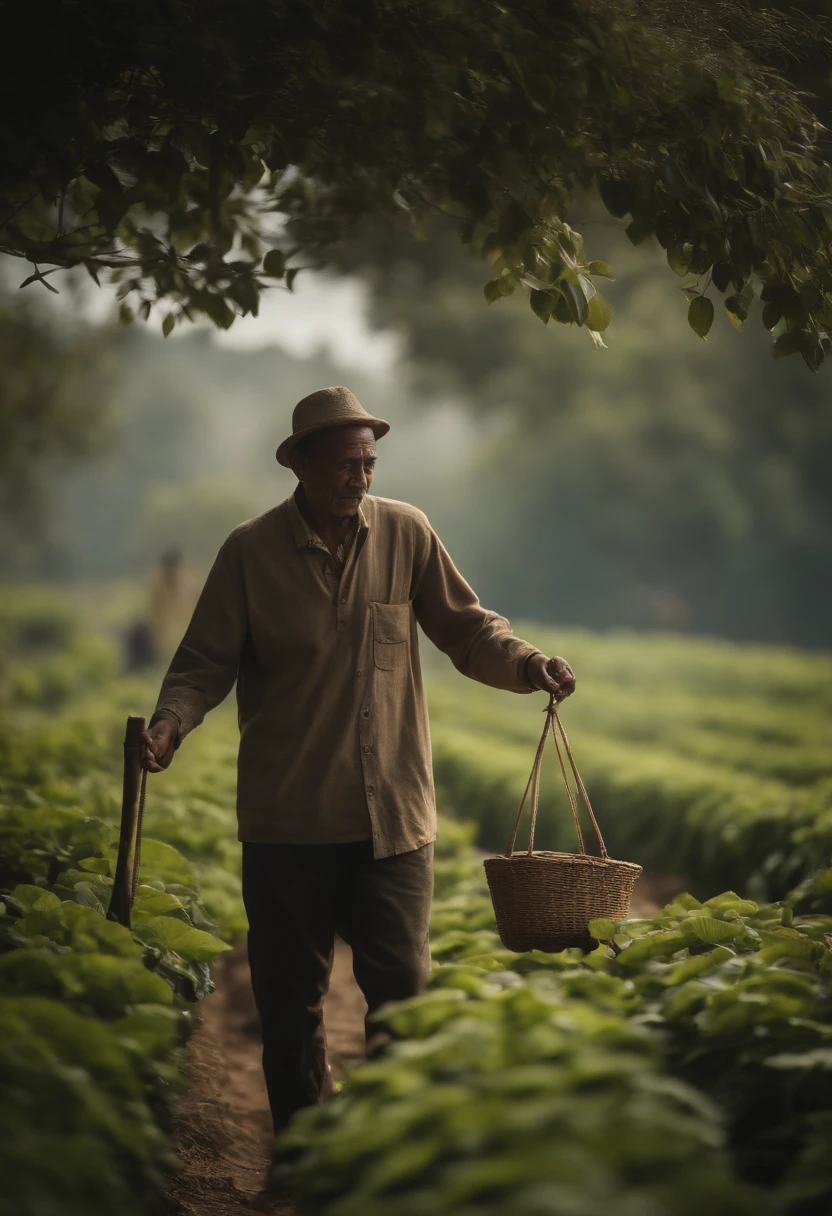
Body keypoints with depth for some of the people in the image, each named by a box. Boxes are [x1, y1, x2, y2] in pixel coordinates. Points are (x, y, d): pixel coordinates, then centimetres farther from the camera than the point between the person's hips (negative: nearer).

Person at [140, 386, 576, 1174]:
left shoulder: (406, 535, 2)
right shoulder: (250, 552, -2)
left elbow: (466, 629, 6)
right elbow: (206, 660, 1)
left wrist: (527, 664, -13)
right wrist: (172, 720, -18)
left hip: (392, 810, 1)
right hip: (288, 819, 0)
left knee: (402, 984, -1)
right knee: (289, 991, 8)